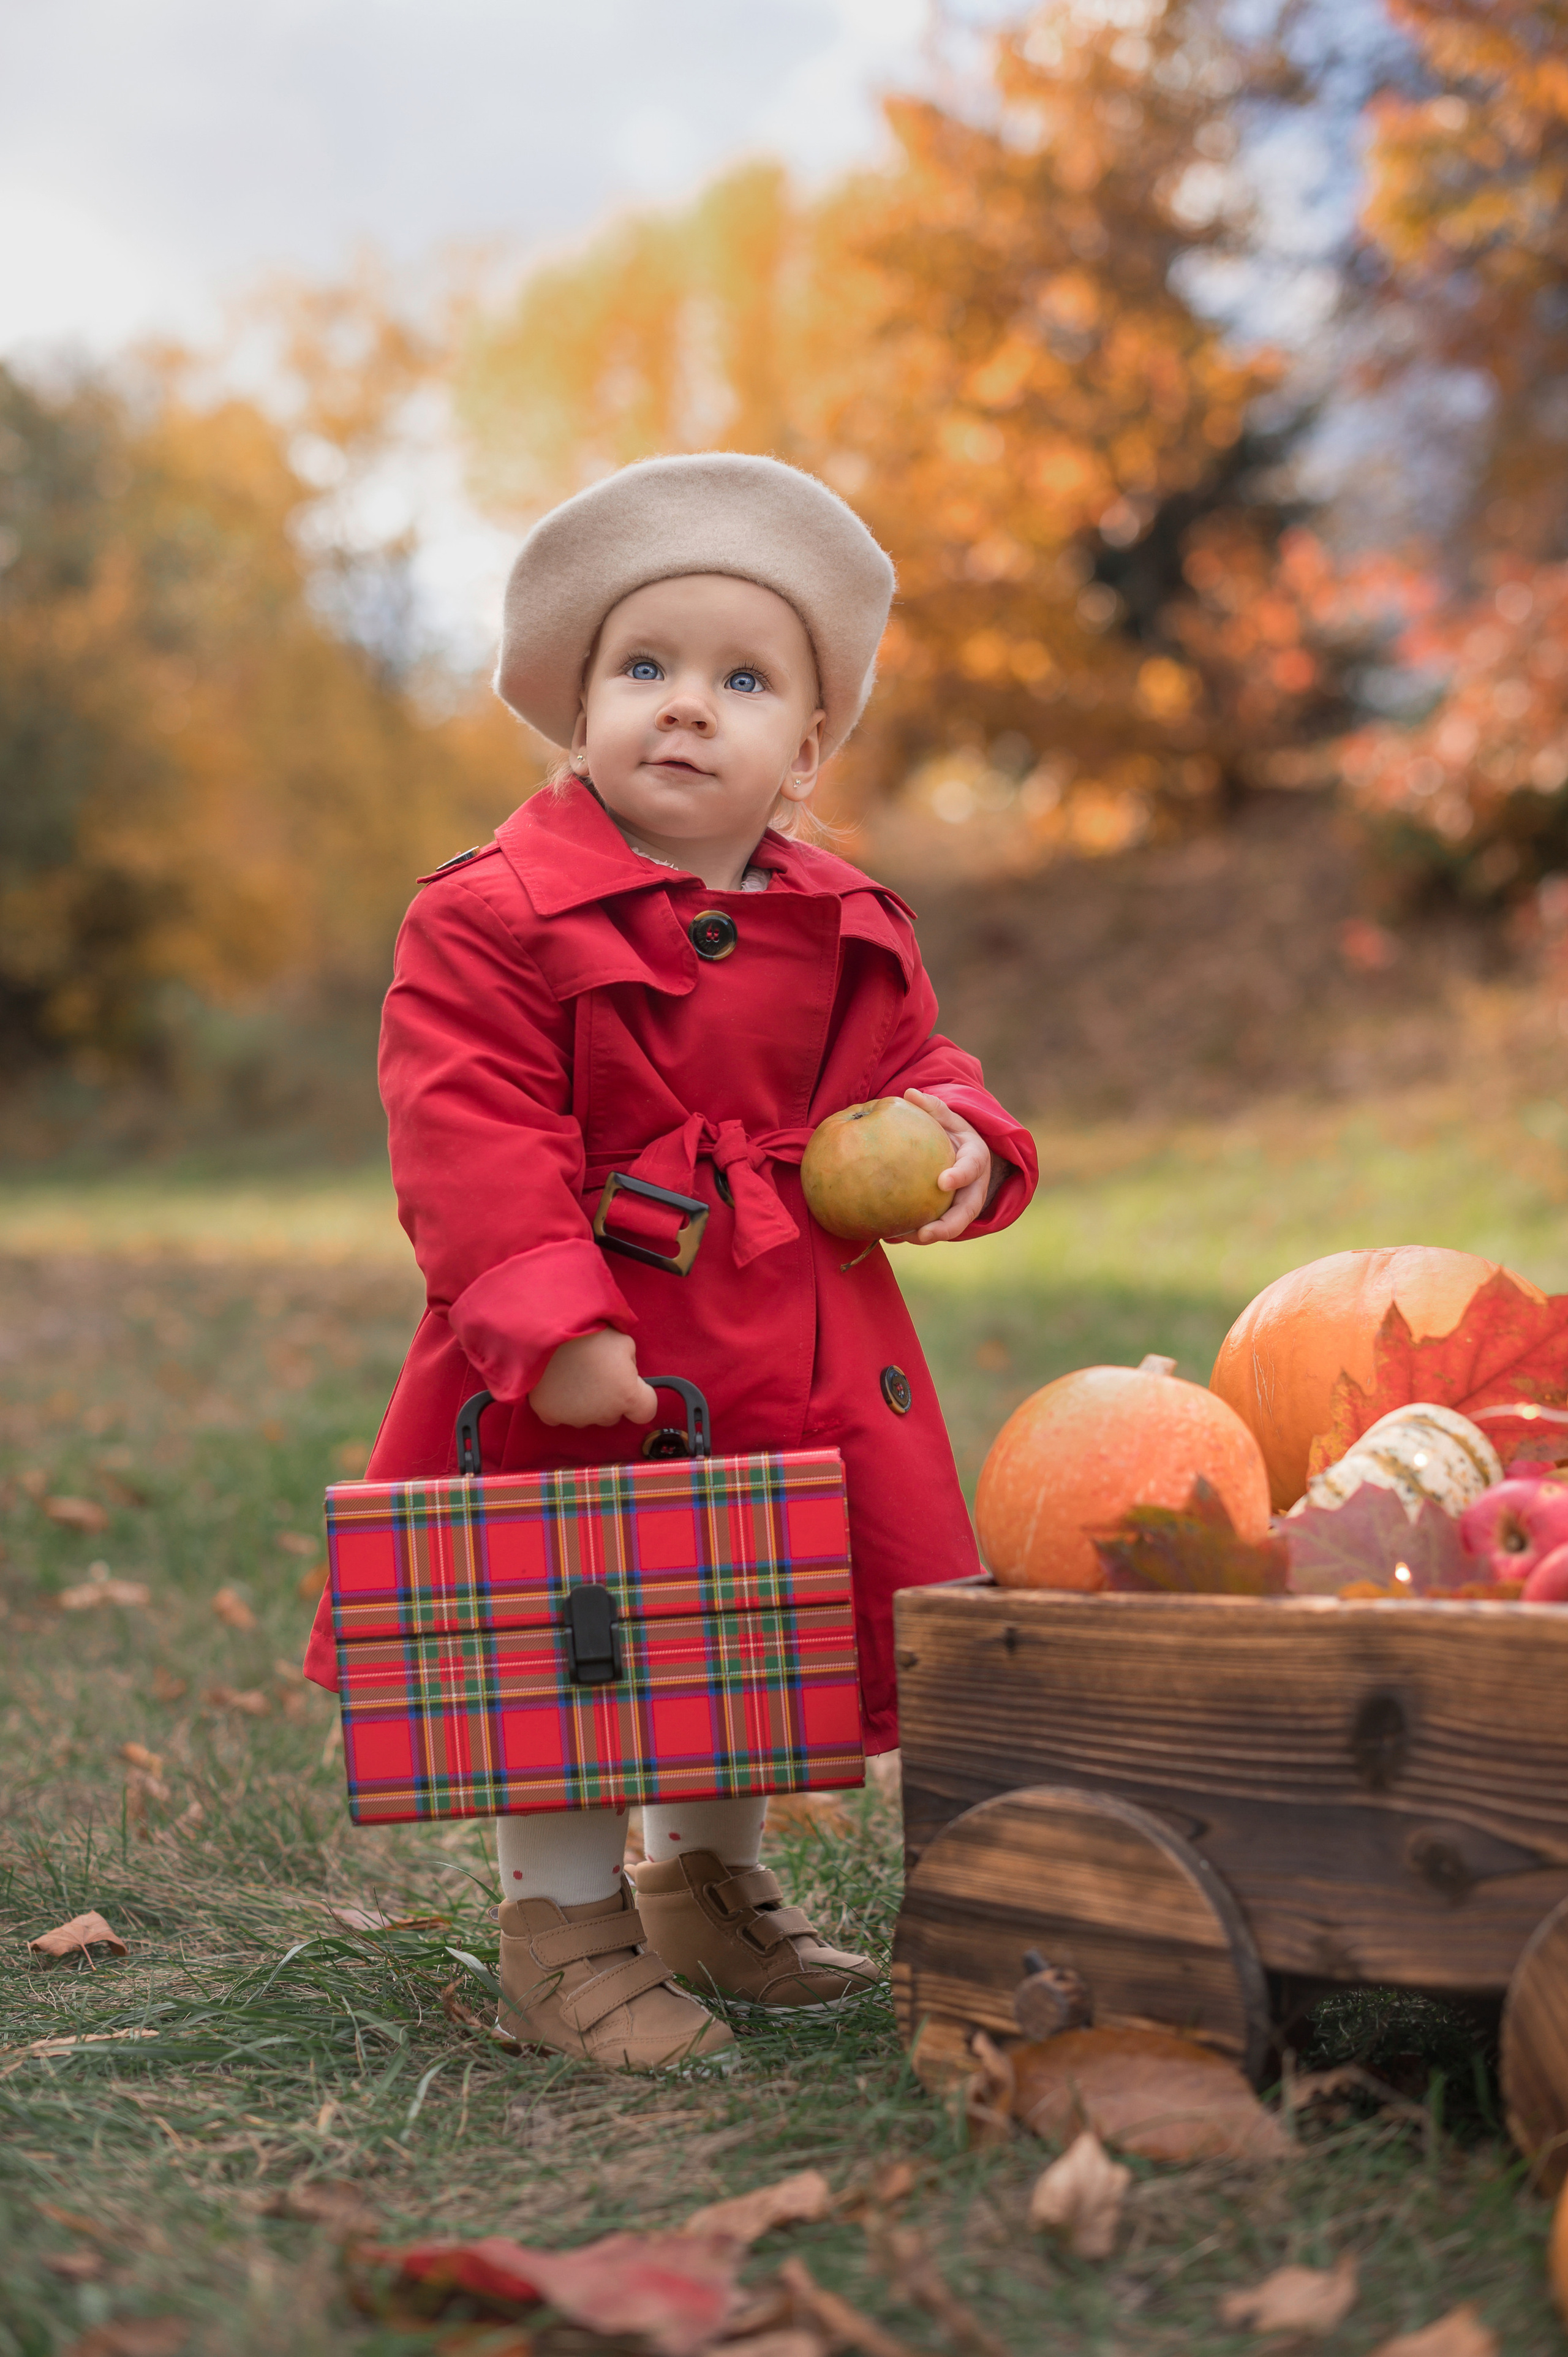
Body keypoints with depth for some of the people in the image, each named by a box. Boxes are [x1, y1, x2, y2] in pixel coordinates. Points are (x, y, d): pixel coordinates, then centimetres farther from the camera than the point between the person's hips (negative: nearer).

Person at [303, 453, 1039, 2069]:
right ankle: (561, 1928, 20)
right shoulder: (492, 918, -11)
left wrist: (956, 1142, -4)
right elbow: (469, 1141, -17)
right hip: (585, 1372, -5)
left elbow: (912, 1072, 20)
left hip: (798, 1362, 6)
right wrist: (553, 1326, -27)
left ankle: (710, 1884, 39)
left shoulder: (849, 931, 8)